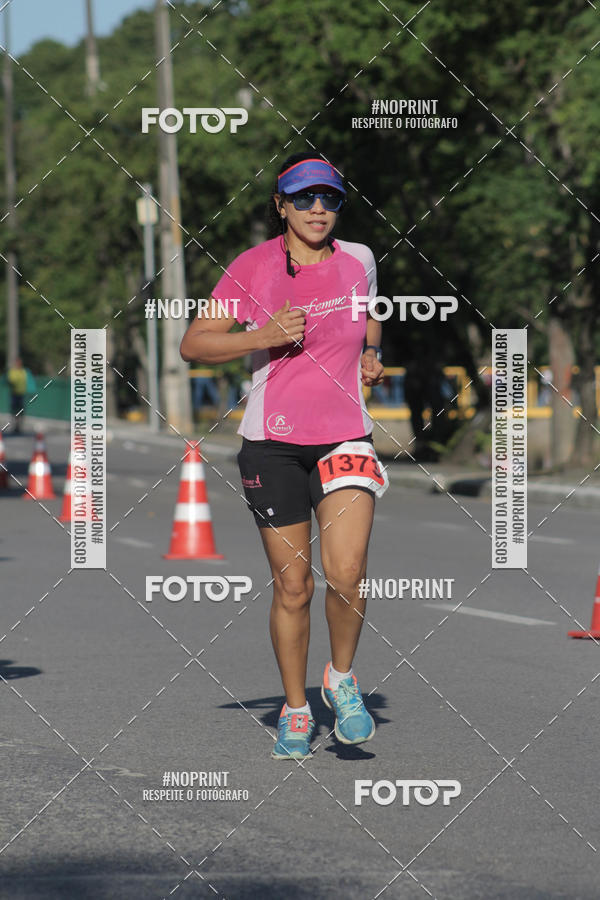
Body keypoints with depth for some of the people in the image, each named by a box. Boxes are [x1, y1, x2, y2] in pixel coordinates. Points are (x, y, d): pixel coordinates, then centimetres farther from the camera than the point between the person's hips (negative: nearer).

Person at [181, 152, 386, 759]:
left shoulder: (358, 260, 6)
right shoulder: (253, 267, -4)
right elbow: (193, 345, -5)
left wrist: (371, 353, 9)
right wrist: (262, 337, -18)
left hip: (345, 435, 1)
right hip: (274, 441, -1)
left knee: (347, 573, -17)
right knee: (292, 586, 3)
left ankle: (341, 679, 9)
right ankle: (295, 710, 21)